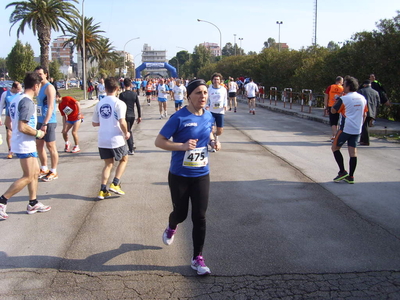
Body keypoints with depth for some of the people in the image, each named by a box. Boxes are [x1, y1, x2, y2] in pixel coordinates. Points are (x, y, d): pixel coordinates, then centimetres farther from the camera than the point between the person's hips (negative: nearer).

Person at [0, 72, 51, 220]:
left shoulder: (16, 99, 9)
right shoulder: (27, 102, -20)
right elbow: (22, 127, -26)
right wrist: (38, 133, -11)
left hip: (22, 144, 10)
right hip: (25, 145, -10)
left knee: (35, 172, 16)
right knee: (28, 177, -2)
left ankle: (33, 204, 23)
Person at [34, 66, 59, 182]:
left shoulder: (49, 87, -13)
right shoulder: (39, 87, 14)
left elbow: (51, 107, -21)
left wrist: (45, 124, -27)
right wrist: (39, 122, 18)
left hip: (48, 122, -9)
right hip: (40, 121, 9)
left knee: (51, 146, -1)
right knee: (39, 145, 15)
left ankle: (53, 172, 8)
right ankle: (44, 169, 27)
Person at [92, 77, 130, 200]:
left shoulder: (99, 103, 6)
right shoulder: (119, 103, -11)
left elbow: (94, 123, 13)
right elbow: (122, 122, -22)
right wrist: (126, 133, -5)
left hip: (102, 140, 5)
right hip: (116, 139, -5)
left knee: (108, 163, 16)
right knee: (124, 159, 19)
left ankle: (103, 190, 8)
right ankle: (115, 184, 8)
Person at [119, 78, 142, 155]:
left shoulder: (122, 94, -11)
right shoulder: (135, 93, 0)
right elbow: (138, 106, 2)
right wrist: (139, 116, 9)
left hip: (125, 116, -4)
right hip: (132, 115, 4)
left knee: (128, 132, 4)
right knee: (129, 130, 25)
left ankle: (131, 150, 4)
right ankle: (132, 144, 20)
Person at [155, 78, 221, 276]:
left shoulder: (209, 117, 1)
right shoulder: (179, 118, -16)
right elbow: (159, 141, -14)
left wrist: (213, 141, -2)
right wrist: (183, 145, -27)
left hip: (201, 176, 4)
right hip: (179, 176, -3)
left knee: (199, 217, 2)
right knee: (181, 213, 12)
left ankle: (197, 259, 16)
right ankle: (171, 228, 51)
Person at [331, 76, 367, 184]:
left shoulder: (344, 99, -10)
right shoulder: (362, 98, 10)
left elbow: (333, 111, -3)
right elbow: (364, 115, 16)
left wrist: (337, 101, 11)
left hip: (346, 128, -6)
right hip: (357, 130, 6)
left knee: (335, 148, 8)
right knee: (353, 152, 6)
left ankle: (342, 172, 2)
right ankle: (350, 177, 8)